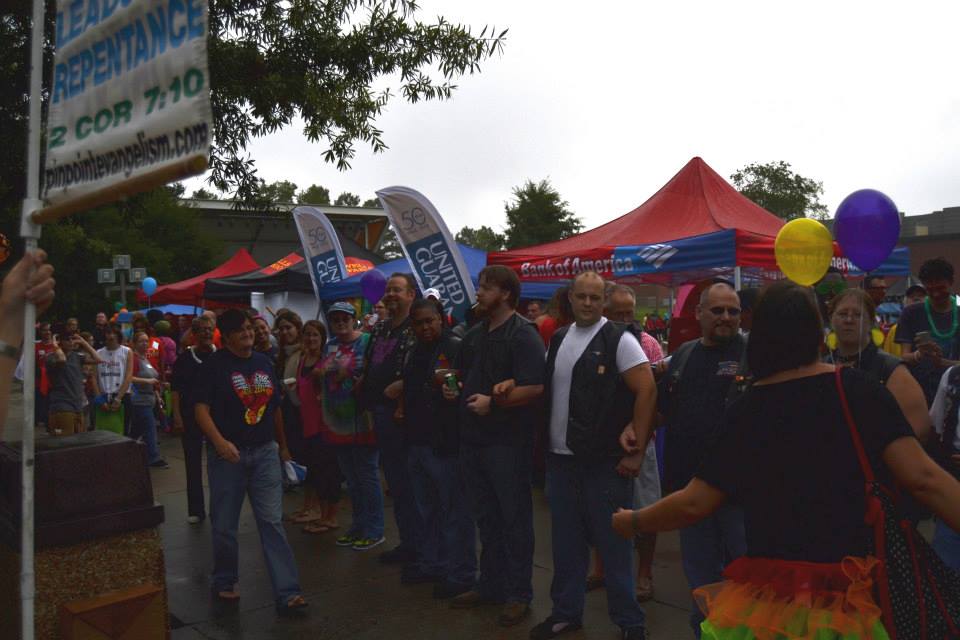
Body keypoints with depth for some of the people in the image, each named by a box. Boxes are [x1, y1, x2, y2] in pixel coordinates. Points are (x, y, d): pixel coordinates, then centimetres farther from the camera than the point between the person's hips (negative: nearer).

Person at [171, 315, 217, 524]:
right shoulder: (184, 358, 1)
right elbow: (176, 390, 0)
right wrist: (177, 416, -8)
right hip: (191, 417, 0)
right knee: (193, 464, 6)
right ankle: (196, 509, 15)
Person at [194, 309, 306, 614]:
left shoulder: (264, 362, 10)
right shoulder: (214, 365, -5)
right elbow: (201, 409, -12)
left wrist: (283, 446, 20)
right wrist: (220, 442, -27)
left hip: (264, 452, 3)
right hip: (227, 454, -3)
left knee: (272, 521, -1)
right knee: (225, 523, 9)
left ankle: (286, 592, -1)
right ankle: (224, 581, 31)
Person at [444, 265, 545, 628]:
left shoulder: (522, 335, -13)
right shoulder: (475, 335, 12)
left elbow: (535, 387, -22)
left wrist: (493, 402, -24)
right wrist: (454, 390, 4)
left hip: (507, 440, -8)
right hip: (474, 437, 8)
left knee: (513, 518, 4)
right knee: (485, 516, 17)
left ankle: (518, 595, 17)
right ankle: (490, 585, 31)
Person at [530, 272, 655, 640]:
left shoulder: (619, 339, -9)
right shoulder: (558, 339, 9)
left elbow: (647, 390, -13)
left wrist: (636, 451, -14)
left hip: (605, 460, -5)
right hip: (560, 458, 6)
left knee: (613, 542, 4)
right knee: (565, 542, 15)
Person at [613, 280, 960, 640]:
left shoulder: (746, 409, -5)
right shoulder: (856, 390, -8)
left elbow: (694, 504, -5)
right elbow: (921, 478, -16)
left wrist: (634, 522, 12)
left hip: (766, 591, 1)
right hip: (841, 596, 0)